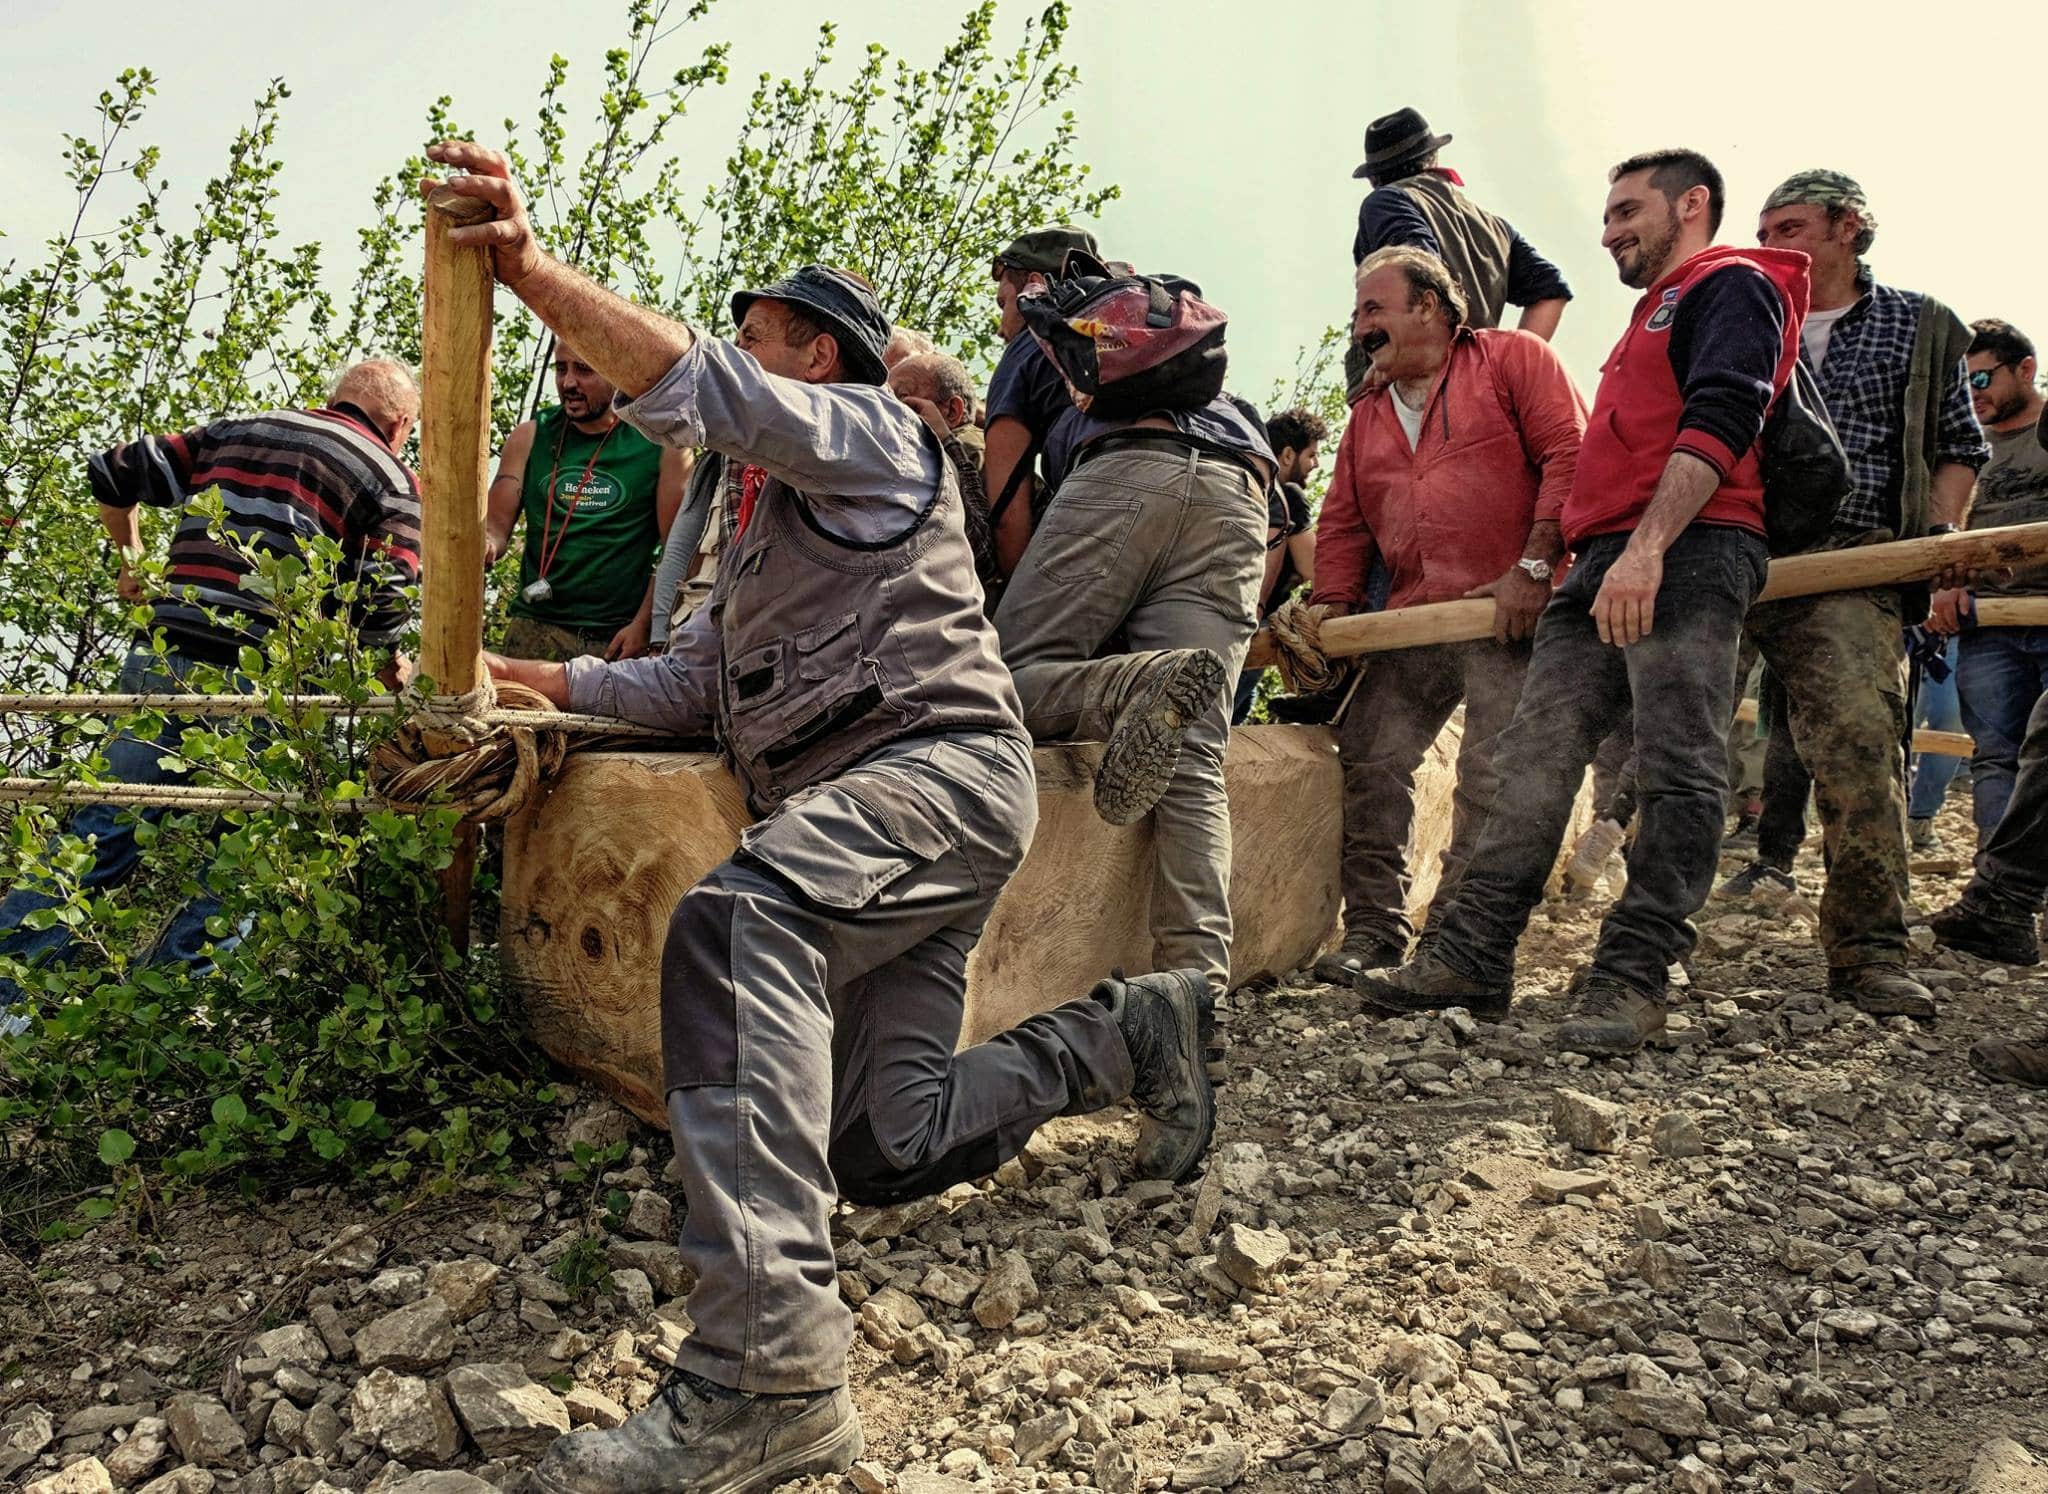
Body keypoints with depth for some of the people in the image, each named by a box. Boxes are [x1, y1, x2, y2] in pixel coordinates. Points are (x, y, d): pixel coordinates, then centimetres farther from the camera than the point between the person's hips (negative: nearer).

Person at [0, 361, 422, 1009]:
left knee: (101, 830, 10)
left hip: (160, 659, 5)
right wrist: (391, 664, 9)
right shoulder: (392, 480, 4)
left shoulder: (234, 431, 19)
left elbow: (113, 472, 20)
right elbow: (385, 599, -10)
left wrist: (131, 558, 35)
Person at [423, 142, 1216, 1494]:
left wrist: (536, 272, -26)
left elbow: (699, 390, -15)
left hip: (945, 762, -10)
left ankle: (768, 1366, -48)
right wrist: (538, 679, 26)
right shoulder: (768, 525, 34)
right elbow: (694, 684, 34)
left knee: (732, 921, -39)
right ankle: (1122, 1035, 21)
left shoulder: (869, 428, 5)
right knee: (886, 1152, 2)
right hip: (861, 818, 10)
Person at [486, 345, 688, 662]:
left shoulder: (662, 444, 0)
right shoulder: (529, 437, 9)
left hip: (621, 636, -2)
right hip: (535, 629, 3)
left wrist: (643, 625, -11)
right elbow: (497, 523, 6)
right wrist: (485, 544, -17)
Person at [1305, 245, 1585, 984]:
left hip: (1508, 617, -6)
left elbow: (1570, 454, -7)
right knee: (1367, 763, -3)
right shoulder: (1368, 417, 24)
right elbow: (1343, 522, 22)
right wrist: (1331, 605, 6)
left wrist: (1535, 567, -15)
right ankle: (1373, 931, 6)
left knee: (1491, 784, -11)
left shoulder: (1512, 358, 4)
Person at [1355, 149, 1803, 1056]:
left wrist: (1648, 548, -24)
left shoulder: (1733, 284, 3)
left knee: (1676, 772, -10)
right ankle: (1471, 957, 0)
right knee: (1534, 758, 1)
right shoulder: (1657, 313, 33)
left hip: (1687, 552, -9)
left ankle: (1632, 980, -9)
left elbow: (1719, 420, -14)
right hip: (1604, 568, 9)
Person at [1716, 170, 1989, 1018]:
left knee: (1860, 741, -18)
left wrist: (1939, 542, 2)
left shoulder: (1919, 328, 18)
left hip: (1845, 566, -2)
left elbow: (1959, 447, 19)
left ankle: (1867, 955, -12)